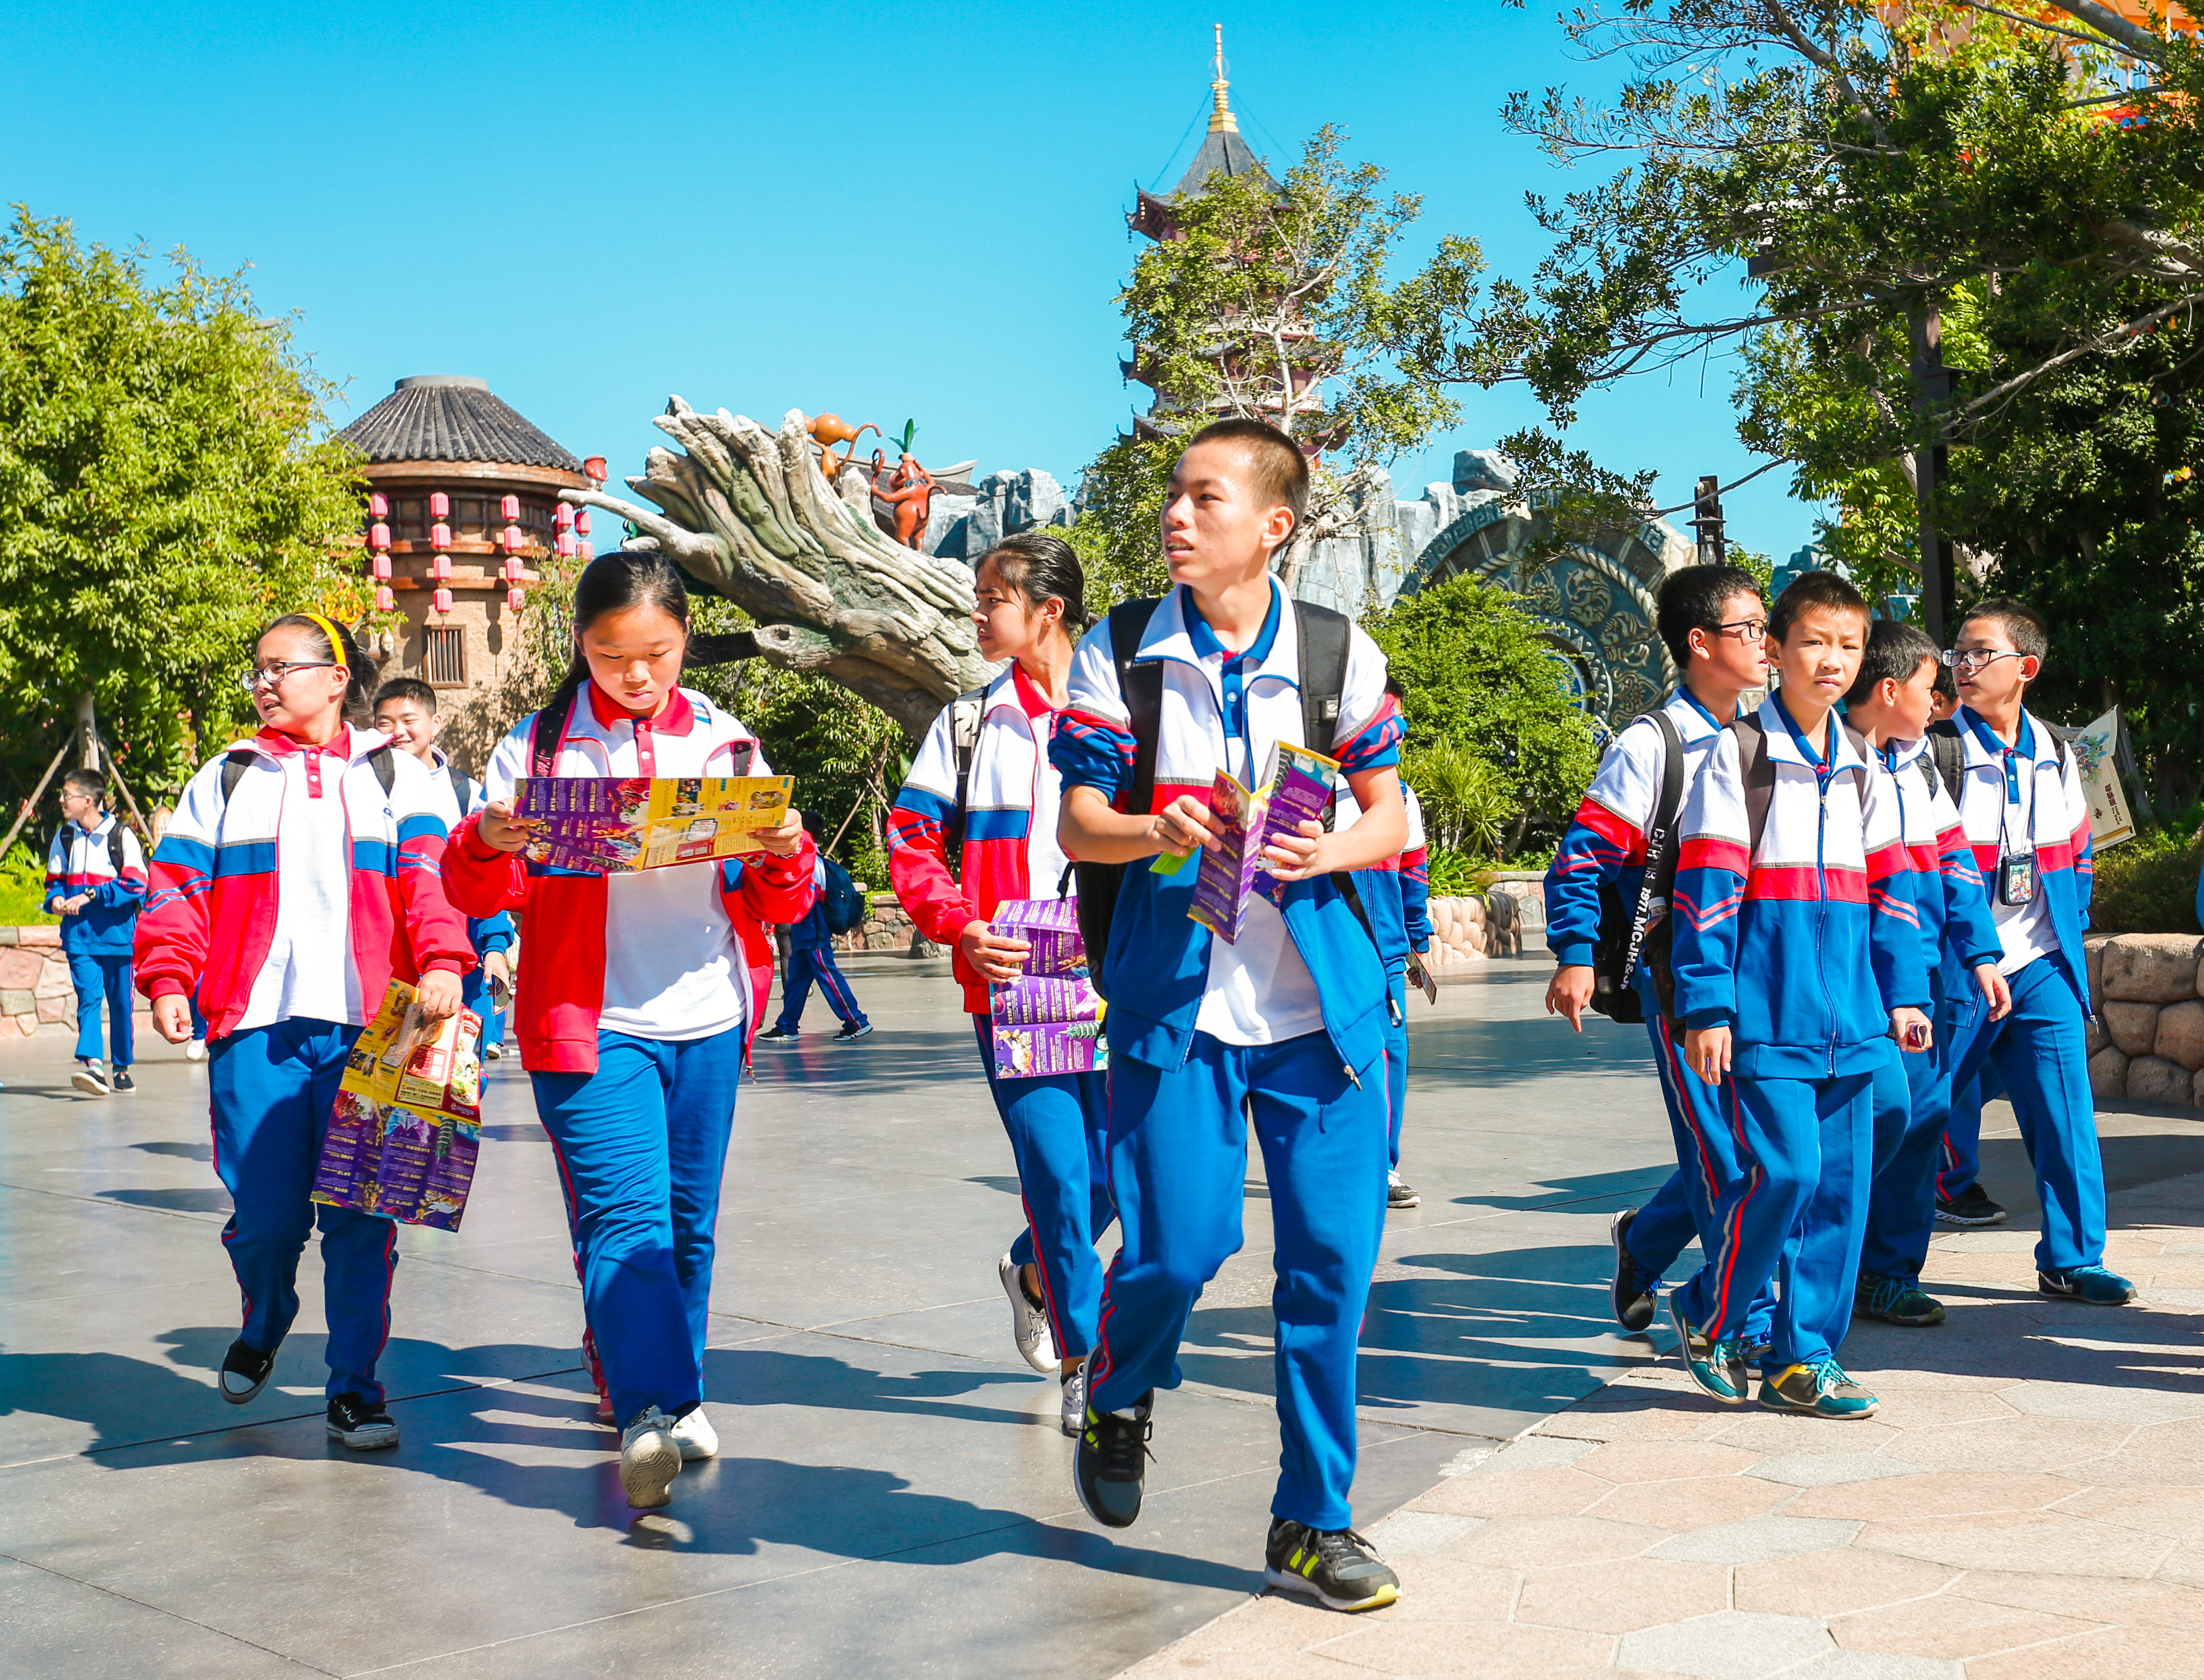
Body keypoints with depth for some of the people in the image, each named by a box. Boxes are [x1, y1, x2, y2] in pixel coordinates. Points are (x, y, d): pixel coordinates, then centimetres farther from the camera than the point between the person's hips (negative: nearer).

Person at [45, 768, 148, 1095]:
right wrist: (56, 899, -4)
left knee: (120, 1001, 6)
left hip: (116, 933, -2)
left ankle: (121, 1069, 18)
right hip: (79, 934, 2)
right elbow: (54, 880, 19)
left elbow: (135, 883, -9)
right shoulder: (64, 837, 11)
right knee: (89, 997, -11)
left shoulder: (121, 835, -3)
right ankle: (91, 1064, -23)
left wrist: (90, 896, -16)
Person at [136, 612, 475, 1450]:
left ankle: (354, 1387, 9)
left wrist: (441, 962, -16)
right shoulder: (224, 780, 16)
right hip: (255, 1028, 1)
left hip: (368, 1028, -1)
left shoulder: (396, 776, 12)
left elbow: (432, 876, 0)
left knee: (360, 1218, -2)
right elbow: (179, 885, 11)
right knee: (263, 1214, 0)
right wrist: (167, 978, -4)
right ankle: (262, 1328, 31)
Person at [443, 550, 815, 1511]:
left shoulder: (728, 746, 8)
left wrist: (783, 858, -12)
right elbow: (482, 893, 1)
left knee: (688, 1222, 11)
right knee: (624, 1217, -15)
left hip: (707, 1024, 3)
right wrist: (486, 846, -21)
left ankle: (667, 1394, 26)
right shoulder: (537, 747, 2)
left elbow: (777, 906, 10)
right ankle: (651, 1413, -23)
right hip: (590, 1026, -3)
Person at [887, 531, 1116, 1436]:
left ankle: (1035, 1270, 38)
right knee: (1058, 1168, -8)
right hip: (1010, 983, -1)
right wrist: (962, 928, -11)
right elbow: (912, 843, 6)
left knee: (1115, 1170, 7)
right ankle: (1084, 1362, 4)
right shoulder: (968, 724, 9)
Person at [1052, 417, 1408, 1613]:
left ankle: (1314, 1522, 15)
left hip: (1324, 997, 1)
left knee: (1333, 1256, 0)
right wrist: (1152, 833, -20)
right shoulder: (1120, 652, 1)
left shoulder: (1340, 653, 3)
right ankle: (1118, 1399, 30)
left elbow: (1389, 812, 10)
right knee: (1176, 1245, -6)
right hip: (1175, 994, -1)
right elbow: (1077, 824, 2)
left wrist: (1330, 851, -13)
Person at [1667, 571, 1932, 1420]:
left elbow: (1890, 886, 17)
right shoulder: (1738, 752, -3)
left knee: (1840, 1182, 5)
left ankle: (1802, 1356, 16)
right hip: (1766, 1008, -6)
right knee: (1783, 1170, -13)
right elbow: (1706, 884, -7)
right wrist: (1705, 1005, -11)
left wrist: (1904, 993, 10)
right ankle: (1707, 1315, 9)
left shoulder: (1862, 766, 14)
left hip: (1848, 1015, 6)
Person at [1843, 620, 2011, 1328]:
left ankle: (1892, 1271, 15)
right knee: (1887, 1106, -14)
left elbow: (1956, 861, 18)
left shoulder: (1919, 766, 17)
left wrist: (1981, 956, 12)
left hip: (1931, 972, 8)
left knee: (1924, 1114, 7)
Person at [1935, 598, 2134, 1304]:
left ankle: (2071, 1259, 14)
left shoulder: (2055, 755, 9)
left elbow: (2077, 853, 21)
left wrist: (2071, 930, 10)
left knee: (2065, 1110, 3)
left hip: (2042, 968, 5)